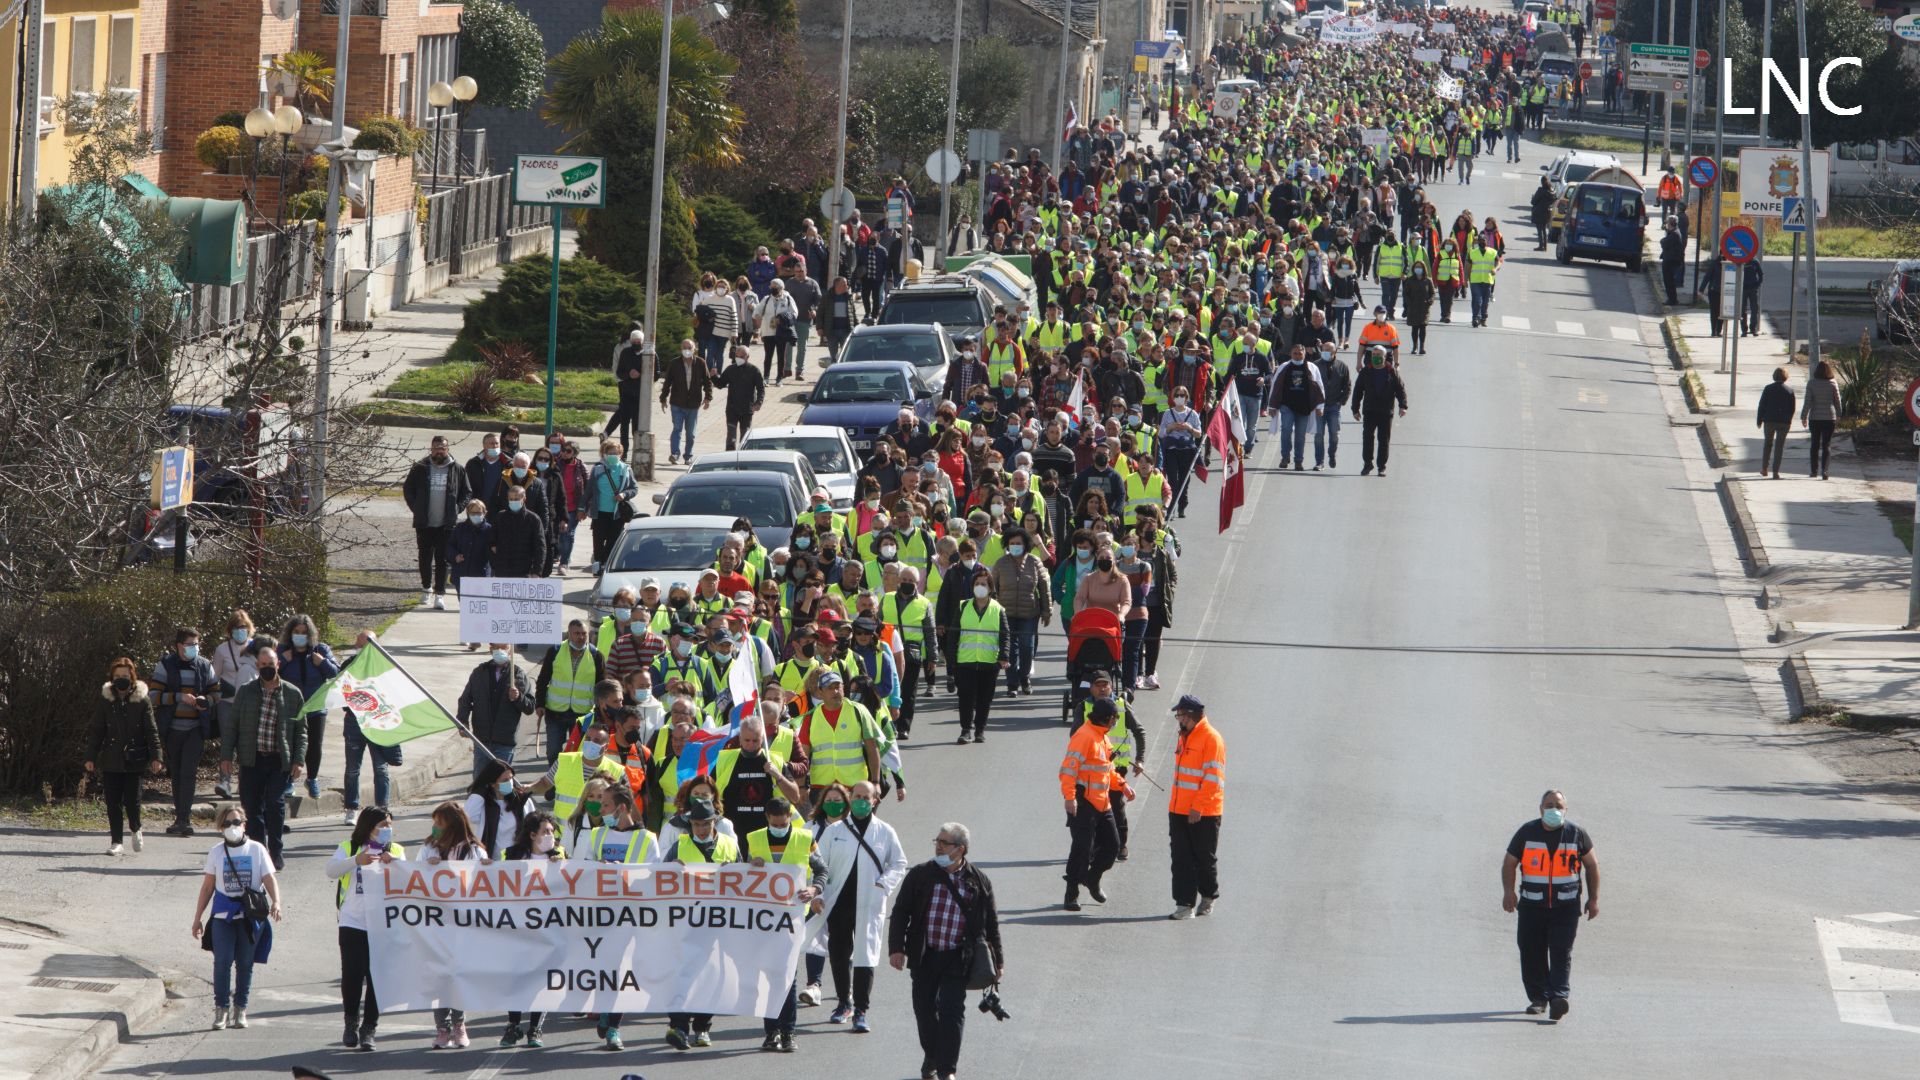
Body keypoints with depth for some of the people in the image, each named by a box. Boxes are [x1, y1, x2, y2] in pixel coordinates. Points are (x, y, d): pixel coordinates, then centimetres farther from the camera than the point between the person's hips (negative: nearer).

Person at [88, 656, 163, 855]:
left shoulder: (141, 701, 0)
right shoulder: (106, 701, 5)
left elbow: (152, 731, 0)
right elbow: (96, 731, 8)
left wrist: (155, 756, -7)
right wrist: (91, 757, 3)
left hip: (134, 760, -2)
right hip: (111, 761, 2)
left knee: (132, 800, -3)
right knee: (113, 802, 1)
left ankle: (135, 829, 26)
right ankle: (116, 841, 9)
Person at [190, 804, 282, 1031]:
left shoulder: (256, 850, 4)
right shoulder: (216, 852, 8)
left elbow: (269, 878, -2)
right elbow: (207, 887, 12)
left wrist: (275, 902, -21)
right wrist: (198, 918, 11)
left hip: (251, 916, 0)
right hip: (223, 916, 0)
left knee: (245, 963, 2)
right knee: (222, 960, -10)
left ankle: (240, 1008, 14)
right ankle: (221, 1008, -1)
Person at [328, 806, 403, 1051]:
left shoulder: (396, 851, 13)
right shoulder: (349, 848, 8)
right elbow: (331, 869, -9)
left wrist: (393, 863, -23)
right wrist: (356, 861, -26)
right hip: (353, 923, -1)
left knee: (377, 978, -2)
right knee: (352, 975, -4)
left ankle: (369, 1029, 6)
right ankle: (351, 1022, 16)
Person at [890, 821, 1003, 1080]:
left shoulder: (978, 881, 1)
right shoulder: (920, 875, 1)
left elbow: (991, 922, 8)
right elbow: (900, 912, 3)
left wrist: (997, 959, 9)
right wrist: (896, 947, -7)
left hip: (958, 959, -2)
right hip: (925, 957, 2)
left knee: (952, 1012, -8)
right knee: (925, 1010, 8)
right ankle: (931, 1059, 29)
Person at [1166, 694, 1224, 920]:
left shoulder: (1211, 738, -12)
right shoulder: (1185, 737, 13)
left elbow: (1213, 778, -17)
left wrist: (1198, 807, -20)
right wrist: (1175, 804, 17)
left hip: (1203, 814, -7)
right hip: (1179, 811, 7)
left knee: (1204, 859, 5)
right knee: (1182, 859, 2)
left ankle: (1208, 897, 25)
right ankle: (1185, 904, 2)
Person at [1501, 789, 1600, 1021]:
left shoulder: (1576, 834, 4)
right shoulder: (1527, 833, 4)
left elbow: (1592, 865, 14)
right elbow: (1509, 863, 8)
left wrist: (1594, 899, 10)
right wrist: (1508, 891, -9)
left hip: (1566, 906, -1)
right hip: (1532, 905, 1)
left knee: (1562, 952, -13)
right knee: (1532, 952, 1)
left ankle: (1558, 997, -20)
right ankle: (1538, 998, 15)